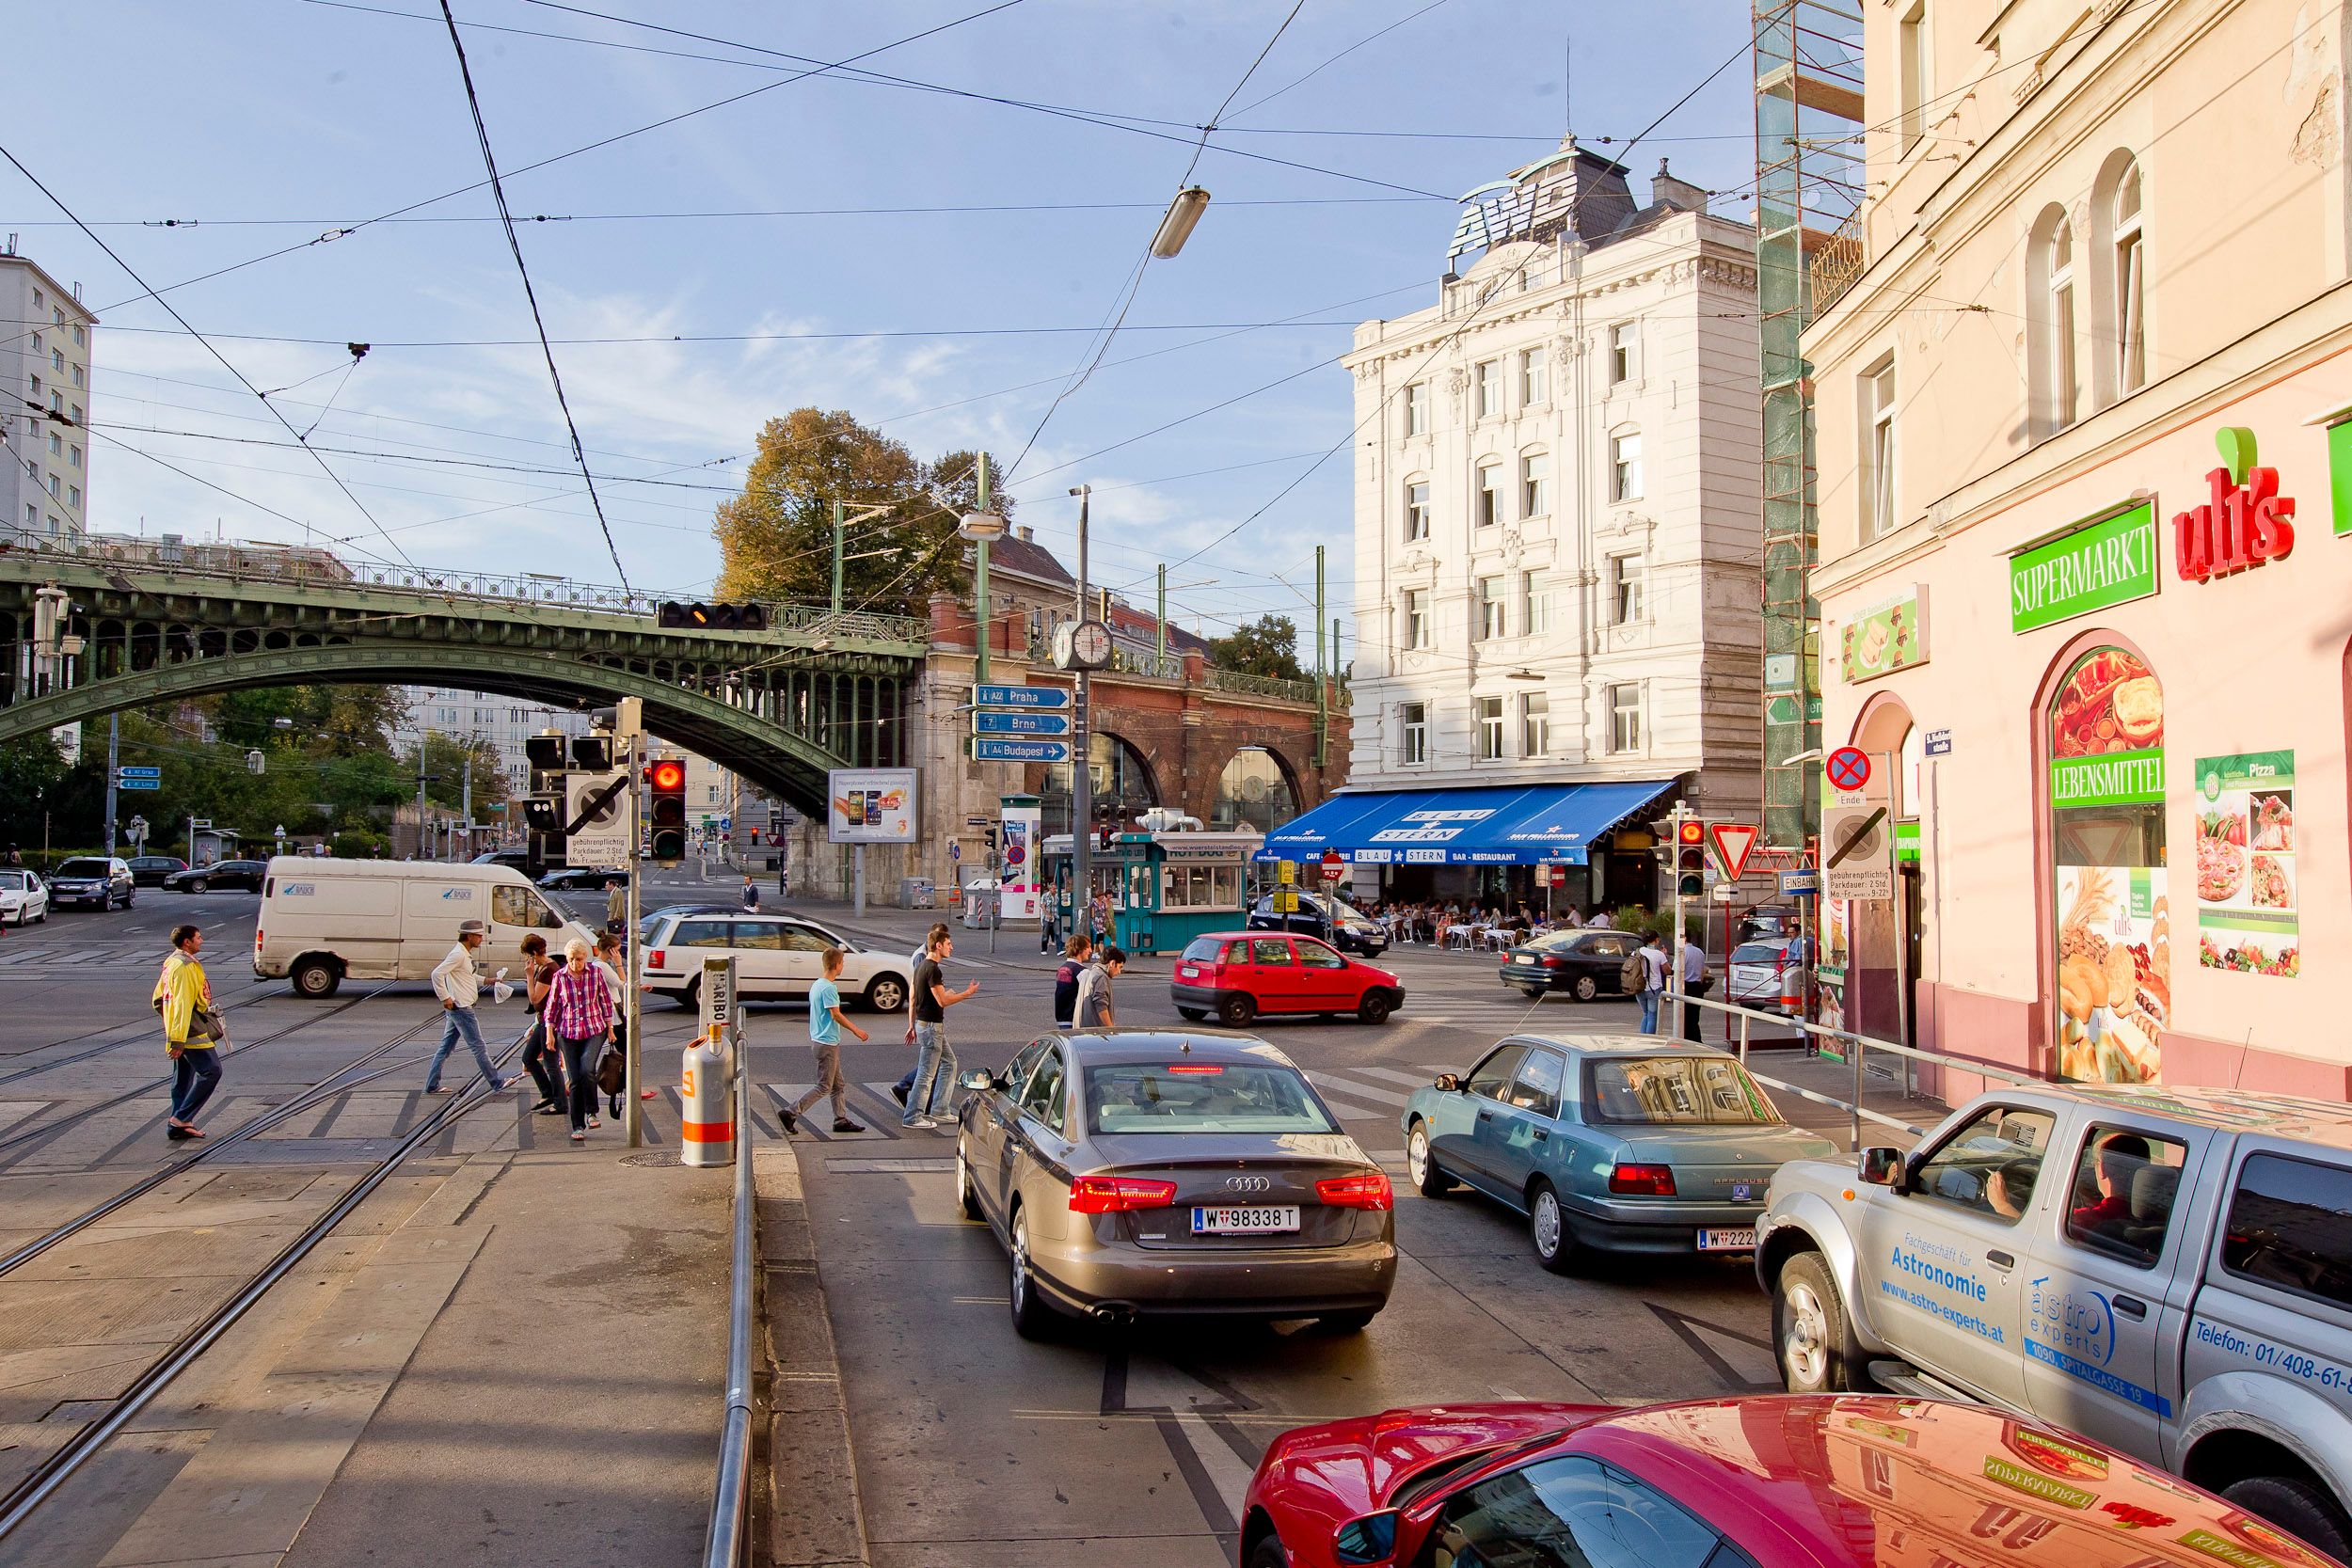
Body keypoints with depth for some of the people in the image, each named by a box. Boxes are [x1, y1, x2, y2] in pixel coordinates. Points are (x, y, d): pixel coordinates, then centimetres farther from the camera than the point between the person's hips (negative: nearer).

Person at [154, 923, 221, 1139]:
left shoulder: (171, 963, 16)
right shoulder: (184, 966, -17)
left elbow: (158, 999, 23)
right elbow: (182, 1005, -23)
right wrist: (178, 1040, -25)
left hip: (178, 1033, 11)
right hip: (192, 1033, -11)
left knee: (183, 1079, 13)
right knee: (211, 1071, -10)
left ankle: (177, 1126, 17)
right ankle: (180, 1119, -9)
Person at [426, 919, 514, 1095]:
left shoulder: (466, 954, 14)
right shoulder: (458, 954, -17)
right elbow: (437, 974, -25)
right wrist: (445, 998, -22)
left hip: (456, 1008, 10)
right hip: (461, 1008, -10)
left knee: (446, 1047, 13)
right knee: (478, 1047, -3)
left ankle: (432, 1085, 17)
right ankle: (497, 1084, 3)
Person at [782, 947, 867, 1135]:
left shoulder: (816, 985, 11)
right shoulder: (829, 988, -18)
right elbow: (836, 1015, -20)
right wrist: (856, 1030, -10)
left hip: (818, 1040, 10)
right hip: (827, 1043, -10)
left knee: (838, 1085, 13)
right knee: (824, 1087, -3)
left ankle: (841, 1120, 16)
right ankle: (791, 1113, -3)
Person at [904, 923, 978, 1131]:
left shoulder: (921, 966, 12)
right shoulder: (933, 969, -20)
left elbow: (913, 998, 17)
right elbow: (942, 1001, -22)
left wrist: (913, 1026, 22)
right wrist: (967, 993, -11)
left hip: (924, 1023, 10)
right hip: (931, 1026, -10)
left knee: (949, 1062, 17)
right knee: (926, 1073, -3)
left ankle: (938, 1109, 19)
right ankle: (912, 1117, 4)